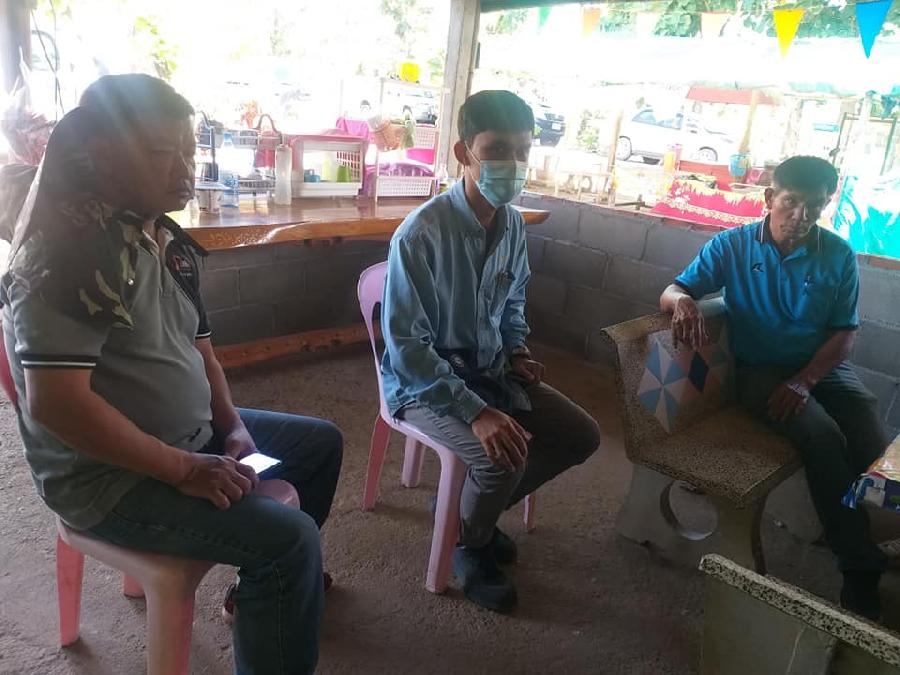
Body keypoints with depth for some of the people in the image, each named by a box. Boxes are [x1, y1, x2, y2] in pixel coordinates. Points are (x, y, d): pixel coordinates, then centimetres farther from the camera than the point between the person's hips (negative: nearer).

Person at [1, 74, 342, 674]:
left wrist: (233, 427, -2)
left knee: (322, 441, 19)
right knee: (290, 538, -23)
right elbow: (55, 403, -28)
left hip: (191, 437, 10)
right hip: (108, 474, -10)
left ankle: (273, 583, 35)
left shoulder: (167, 238, 6)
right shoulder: (68, 250, -23)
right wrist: (186, 470, -23)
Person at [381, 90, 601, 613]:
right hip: (423, 382, -7)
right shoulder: (422, 233, -24)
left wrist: (517, 352, -2)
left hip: (490, 371, 7)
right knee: (504, 454, -29)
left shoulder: (514, 225, -2)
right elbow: (406, 345, -24)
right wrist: (476, 411, -30)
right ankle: (470, 544, 7)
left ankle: (470, 506, 20)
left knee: (582, 435, 2)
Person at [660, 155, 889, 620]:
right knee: (823, 435, -28)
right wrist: (683, 300, -32)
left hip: (823, 366, 3)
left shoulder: (839, 256, 0)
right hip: (759, 369, -2)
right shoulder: (732, 245, -3)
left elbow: (845, 333, 0)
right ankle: (861, 566, -16)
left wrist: (803, 381, -17)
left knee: (873, 441, -24)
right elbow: (672, 291, -6)